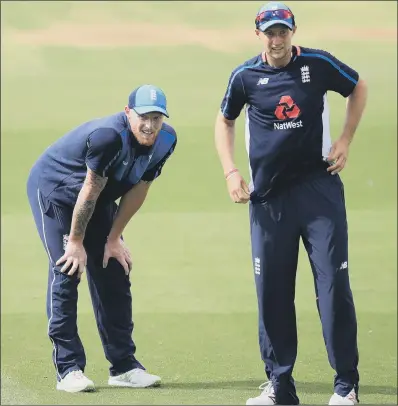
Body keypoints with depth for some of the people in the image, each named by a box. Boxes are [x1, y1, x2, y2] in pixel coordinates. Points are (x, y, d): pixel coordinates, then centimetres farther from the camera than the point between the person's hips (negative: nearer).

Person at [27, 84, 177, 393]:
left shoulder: (166, 140, -14)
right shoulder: (108, 136, -36)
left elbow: (138, 191, -6)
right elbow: (90, 191, -28)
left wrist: (114, 238, -4)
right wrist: (76, 242, -20)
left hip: (100, 201, 7)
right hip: (53, 190, -7)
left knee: (114, 273, 5)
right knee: (66, 272, -15)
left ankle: (124, 366, 11)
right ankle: (68, 369, -14)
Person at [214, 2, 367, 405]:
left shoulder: (318, 64, -3)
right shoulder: (245, 76, 0)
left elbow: (358, 88, 15)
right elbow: (224, 120, 17)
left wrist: (345, 140, 6)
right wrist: (230, 172, 5)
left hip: (319, 187, -2)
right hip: (268, 195, 2)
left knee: (333, 281, -5)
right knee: (272, 291, 3)